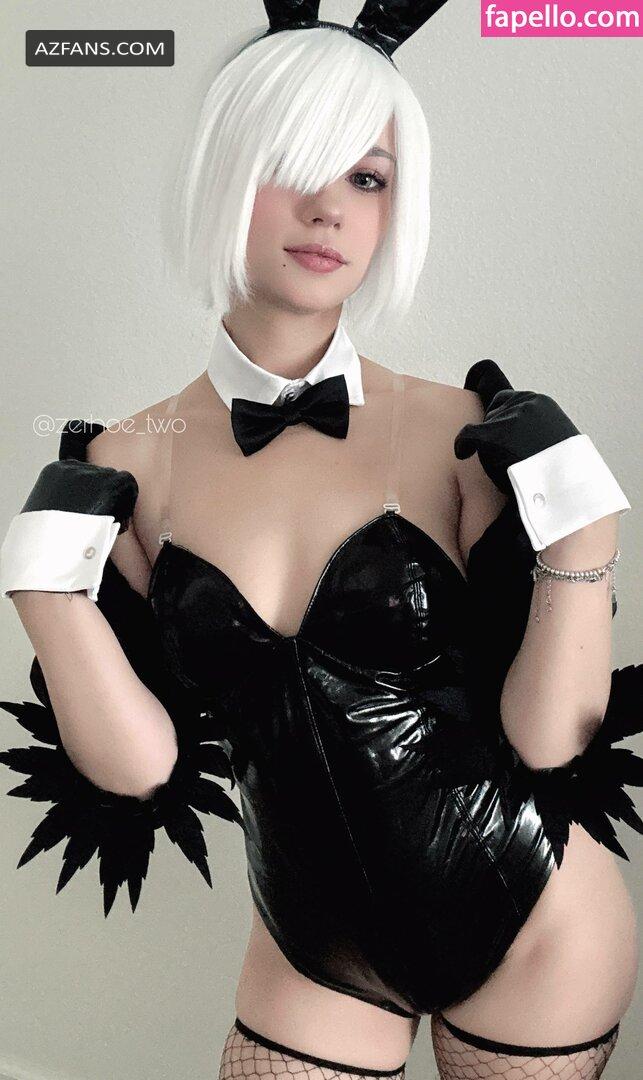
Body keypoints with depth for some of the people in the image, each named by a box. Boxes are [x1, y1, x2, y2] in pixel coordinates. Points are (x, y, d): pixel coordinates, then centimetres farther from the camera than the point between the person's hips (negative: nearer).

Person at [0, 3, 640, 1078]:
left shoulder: (463, 433, -14)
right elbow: (138, 766, -11)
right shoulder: (129, 466, -9)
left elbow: (546, 740, -15)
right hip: (315, 945, 1)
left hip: (535, 924, 0)